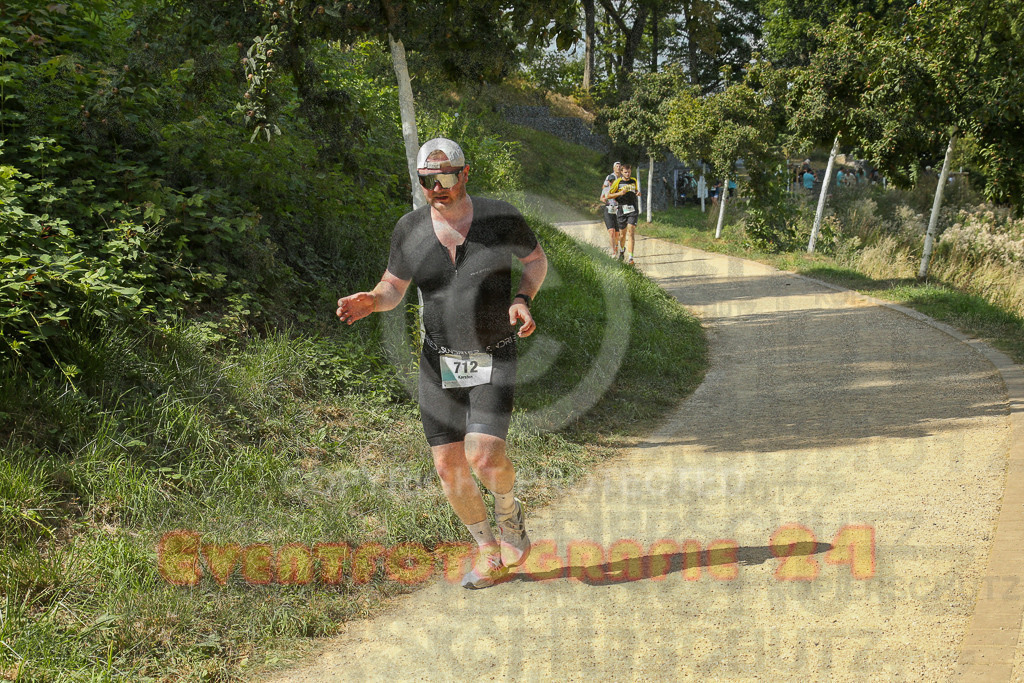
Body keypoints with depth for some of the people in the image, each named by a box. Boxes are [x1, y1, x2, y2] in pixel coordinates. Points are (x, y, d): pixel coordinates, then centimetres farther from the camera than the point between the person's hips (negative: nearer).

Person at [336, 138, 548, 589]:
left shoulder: (501, 218, -10)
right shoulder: (410, 229, -4)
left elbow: (536, 259, 8)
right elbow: (392, 290, 7)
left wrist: (523, 300, -11)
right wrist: (369, 302, -16)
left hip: (494, 360, -3)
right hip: (439, 362, 3)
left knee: (485, 457, -20)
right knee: (449, 466, 2)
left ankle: (508, 510, 16)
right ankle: (488, 552, 24)